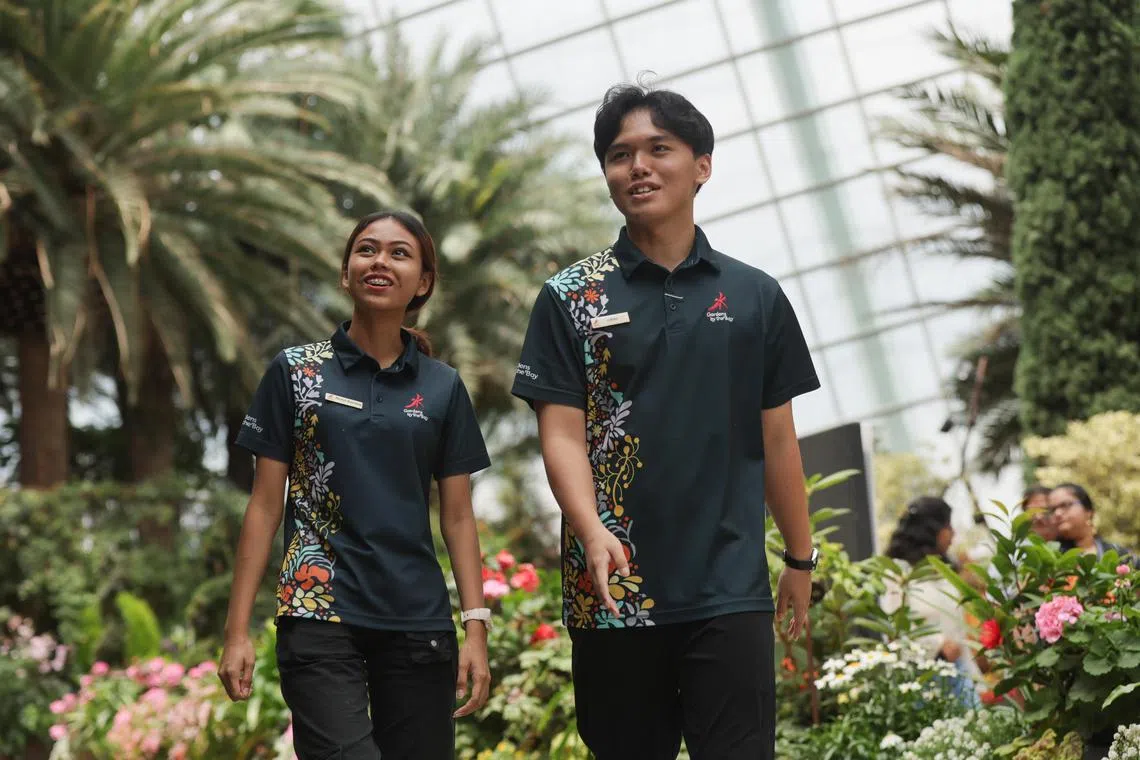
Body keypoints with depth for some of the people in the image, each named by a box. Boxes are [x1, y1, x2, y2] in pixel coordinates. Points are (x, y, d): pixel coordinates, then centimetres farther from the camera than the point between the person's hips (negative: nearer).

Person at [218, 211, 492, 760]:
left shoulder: (443, 388, 9)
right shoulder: (295, 372, 5)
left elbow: (457, 518, 10)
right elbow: (265, 505, 4)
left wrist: (476, 629, 0)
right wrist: (237, 631, -1)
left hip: (418, 624, 2)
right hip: (318, 615, -2)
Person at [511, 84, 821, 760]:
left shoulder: (756, 297, 8)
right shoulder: (569, 298, 4)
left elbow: (777, 438, 13)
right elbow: (562, 432, -4)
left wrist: (801, 558, 13)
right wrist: (592, 531, -21)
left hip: (731, 590, 0)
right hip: (613, 592, 0)